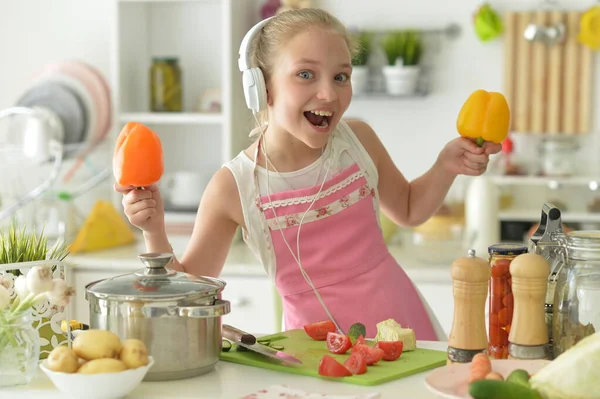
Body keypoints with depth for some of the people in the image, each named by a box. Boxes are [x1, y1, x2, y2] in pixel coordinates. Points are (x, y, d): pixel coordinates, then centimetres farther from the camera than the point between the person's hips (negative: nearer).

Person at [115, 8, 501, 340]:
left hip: (402, 322, 2)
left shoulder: (358, 140, -3)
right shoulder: (233, 188, -9)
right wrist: (155, 233, -17)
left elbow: (409, 209, 17)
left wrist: (446, 167, -1)